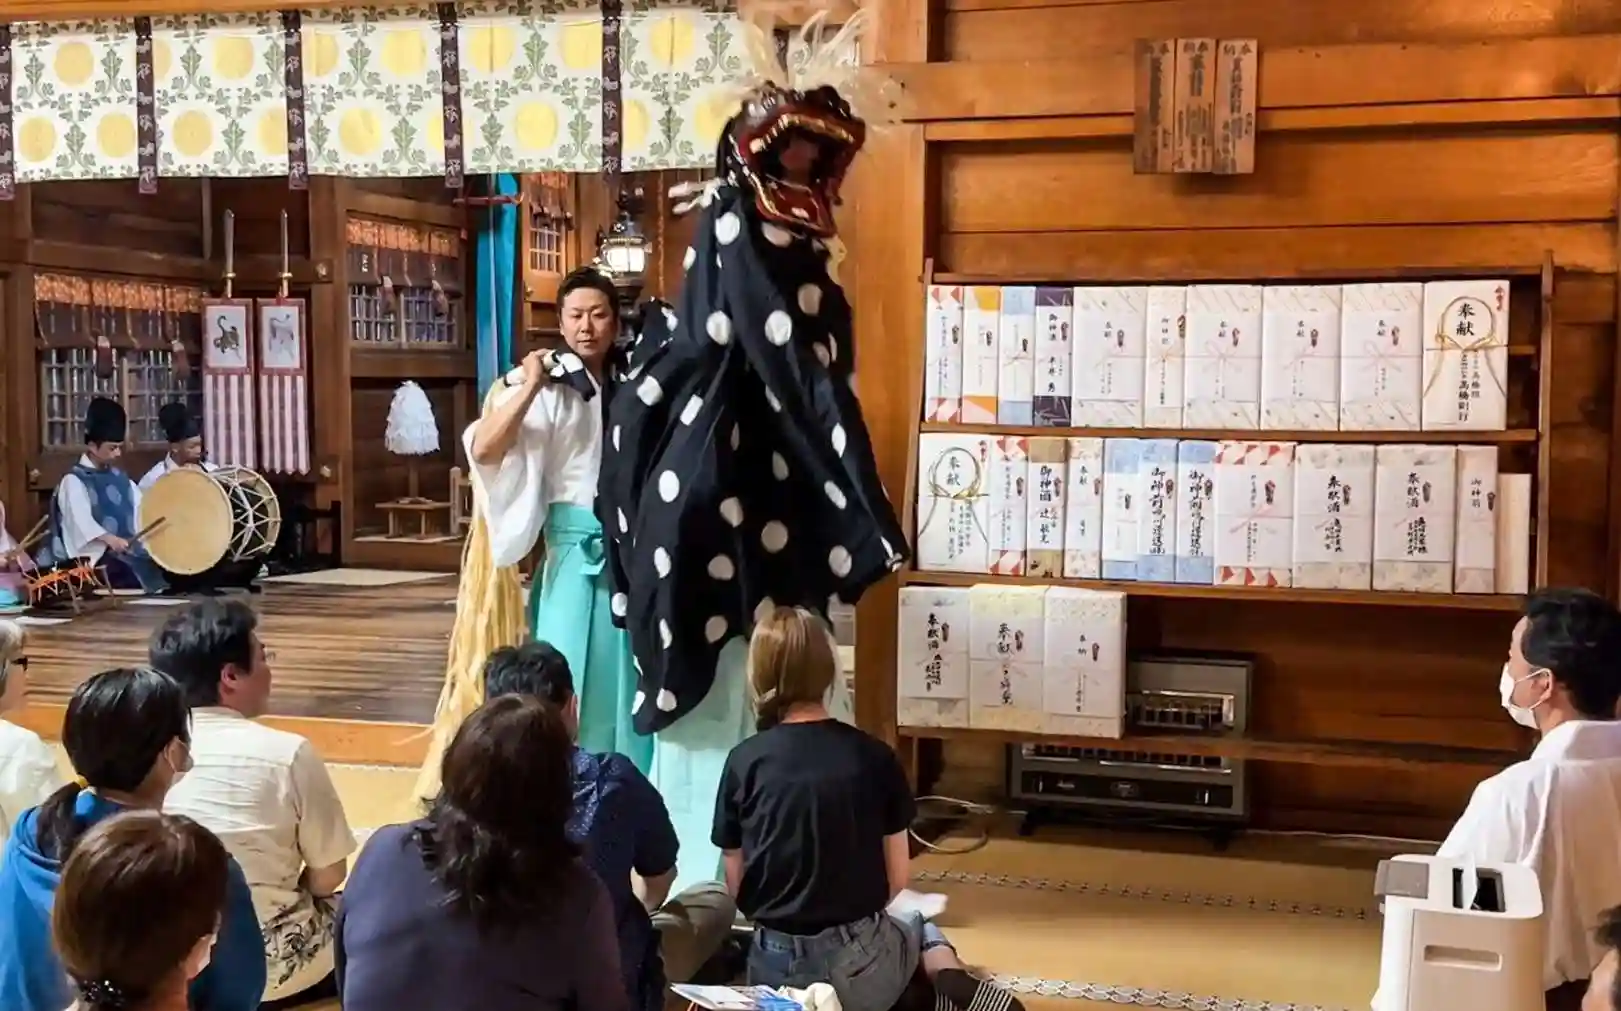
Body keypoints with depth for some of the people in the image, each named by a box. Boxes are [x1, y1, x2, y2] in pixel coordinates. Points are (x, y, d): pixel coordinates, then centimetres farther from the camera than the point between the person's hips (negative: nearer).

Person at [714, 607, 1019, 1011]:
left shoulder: (743, 762, -6)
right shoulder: (874, 756, -6)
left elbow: (736, 884, 1)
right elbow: (898, 877, 1)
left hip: (775, 971, -1)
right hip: (858, 968, 1)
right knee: (918, 924, 34)